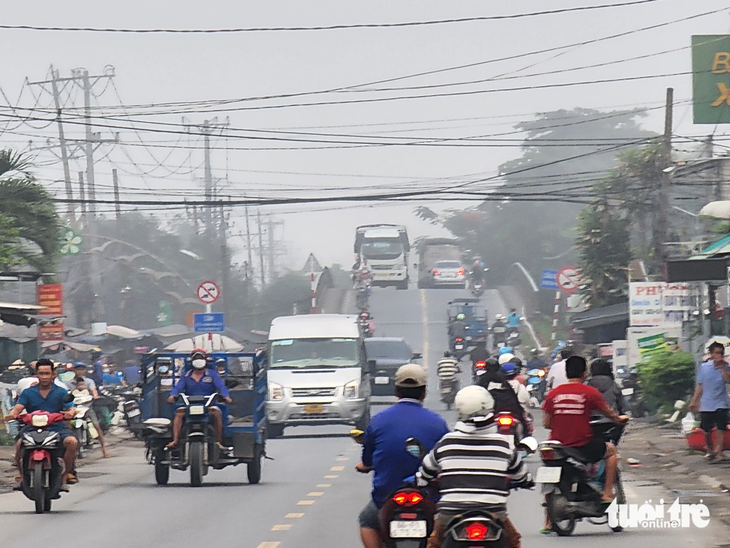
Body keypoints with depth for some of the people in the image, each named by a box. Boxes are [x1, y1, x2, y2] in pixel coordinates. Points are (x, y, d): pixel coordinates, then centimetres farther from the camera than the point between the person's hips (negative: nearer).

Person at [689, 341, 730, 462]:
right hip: (706, 405, 2)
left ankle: (719, 452, -13)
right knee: (706, 430, 8)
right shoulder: (704, 367, 2)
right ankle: (710, 450, 29)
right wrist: (694, 401, 9)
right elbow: (700, 385, 10)